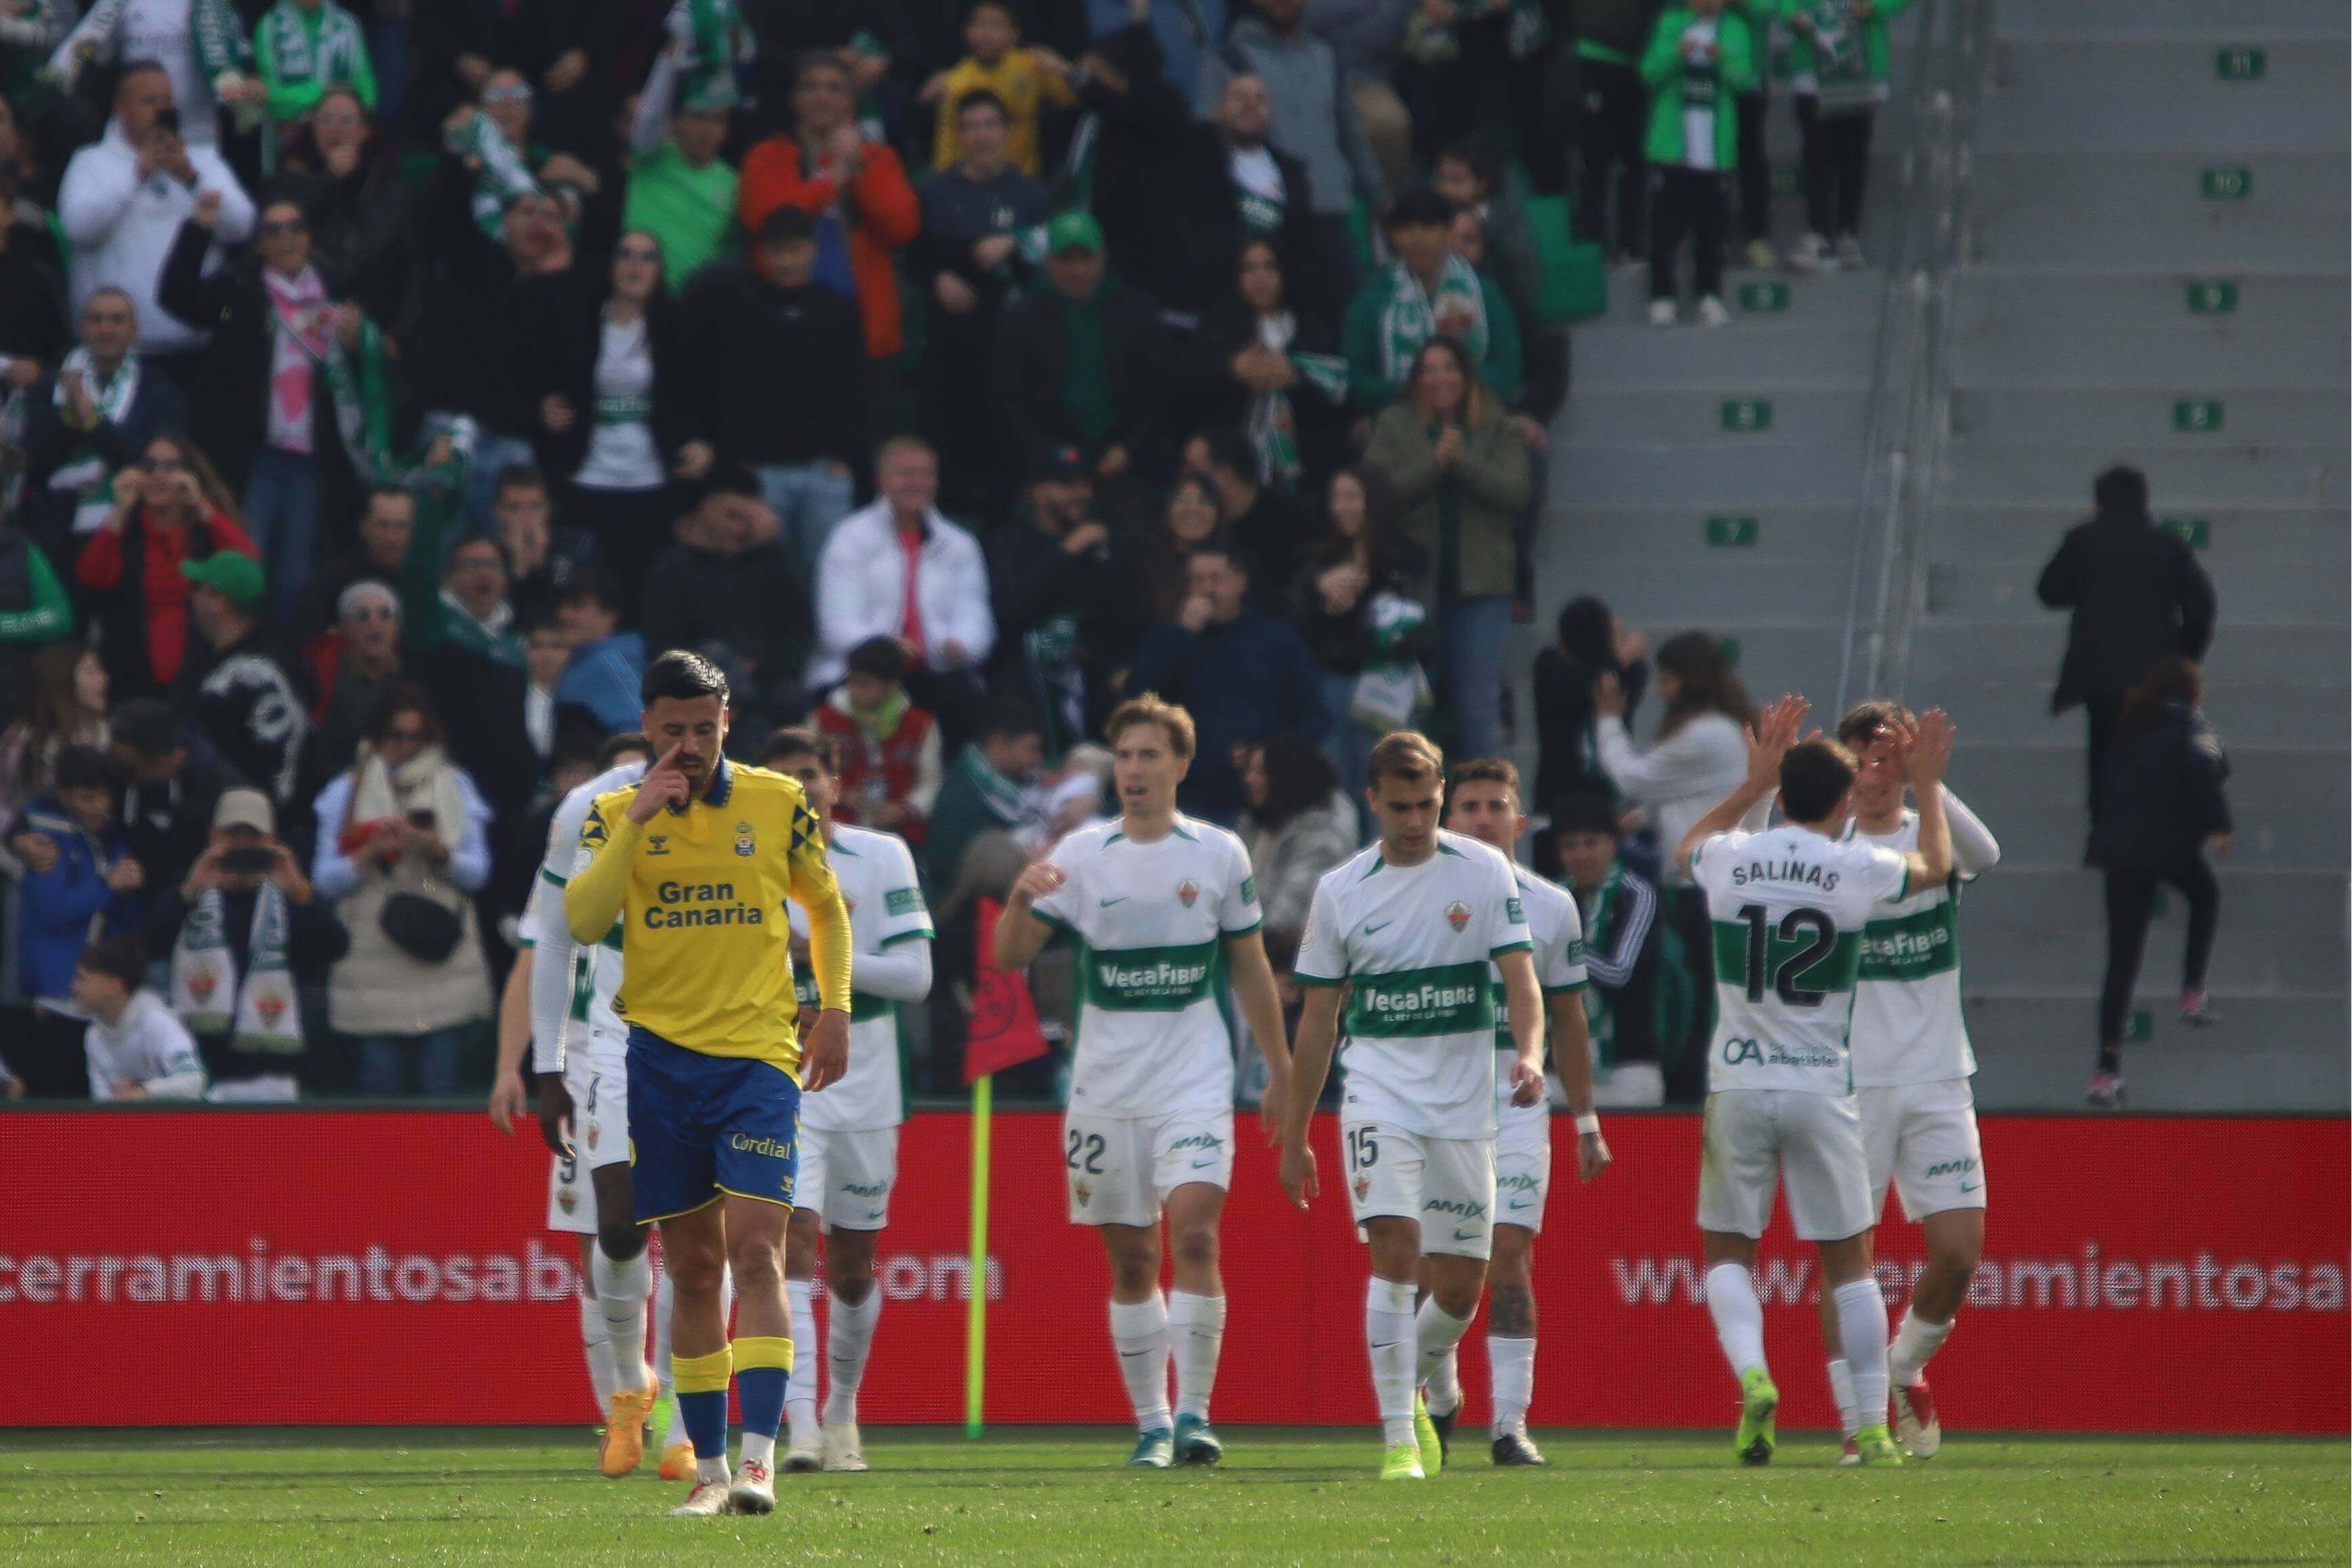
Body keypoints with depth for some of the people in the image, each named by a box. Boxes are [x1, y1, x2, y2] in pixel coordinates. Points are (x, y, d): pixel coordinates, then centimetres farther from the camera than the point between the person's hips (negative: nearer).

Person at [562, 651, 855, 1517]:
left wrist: (834, 1008, 7)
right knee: (692, 1267, 6)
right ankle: (708, 1467, 13)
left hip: (758, 1055, -2)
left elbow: (827, 906, 18)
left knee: (755, 1252, -14)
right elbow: (582, 922, -10)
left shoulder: (777, 802, 4)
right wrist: (636, 819, -15)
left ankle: (758, 1460, -21)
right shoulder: (616, 814, 4)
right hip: (660, 1056, 2)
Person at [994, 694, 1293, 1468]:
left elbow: (1250, 968, 11)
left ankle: (1194, 1412, -11)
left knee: (1194, 1233, -17)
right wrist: (1022, 897, -21)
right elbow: (1009, 956, 0)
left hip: (1195, 1080, -2)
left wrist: (1281, 1071, 11)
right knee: (1130, 1261, 4)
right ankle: (1151, 1424, 12)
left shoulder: (1220, 854, 3)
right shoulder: (1081, 854, 3)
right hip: (1107, 1081, 2)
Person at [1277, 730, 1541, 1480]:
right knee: (1396, 1250, -19)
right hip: (1378, 1095, -1)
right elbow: (1318, 1019, 9)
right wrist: (1293, 1135, 10)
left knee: (1460, 1285, 4)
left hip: (1464, 1104, 1)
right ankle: (1398, 1436, -16)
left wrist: (1529, 1053, -26)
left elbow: (1520, 975, -5)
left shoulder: (1484, 871, 0)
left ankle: (1411, 1385, 35)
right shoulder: (1340, 891, 3)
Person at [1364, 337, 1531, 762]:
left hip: (1480, 581, 0)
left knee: (1478, 697, 0)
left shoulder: (1497, 429, 5)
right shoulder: (1395, 425, 5)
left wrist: (1463, 461, -17)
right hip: (1415, 579, 0)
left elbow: (1516, 491, -6)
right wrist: (1435, 462, -16)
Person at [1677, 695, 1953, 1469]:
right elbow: (1936, 864, 18)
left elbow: (1689, 845, 26)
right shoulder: (1858, 870, -5)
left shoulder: (1730, 860, -1)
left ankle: (1752, 1374, -15)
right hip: (1821, 1087, -1)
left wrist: (1755, 780, 35)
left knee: (1727, 1249, 11)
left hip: (1737, 1086, 1)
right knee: (1848, 1260, 9)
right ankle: (1872, 1427, 7)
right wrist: (1927, 783, 33)